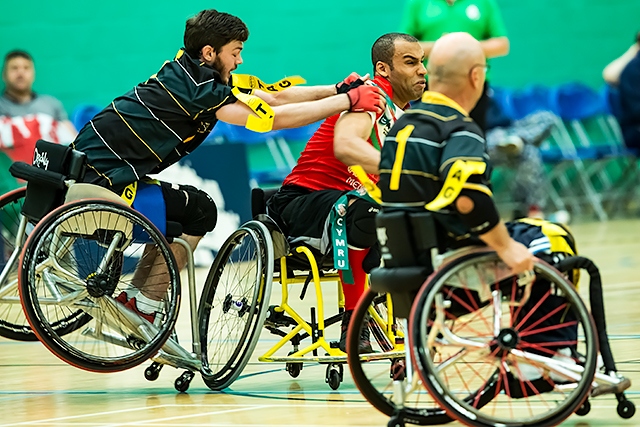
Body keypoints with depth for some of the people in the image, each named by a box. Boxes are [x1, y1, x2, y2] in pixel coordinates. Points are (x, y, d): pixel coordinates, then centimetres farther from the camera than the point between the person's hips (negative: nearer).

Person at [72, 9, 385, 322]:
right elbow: (274, 118, -19)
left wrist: (339, 89, 5)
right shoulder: (198, 87, -18)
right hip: (101, 175, -10)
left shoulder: (193, 71, 10)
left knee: (178, 217, 22)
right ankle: (144, 310, 1)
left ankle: (132, 300, 25)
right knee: (199, 211, -7)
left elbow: (273, 96, 10)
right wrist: (348, 102, -14)